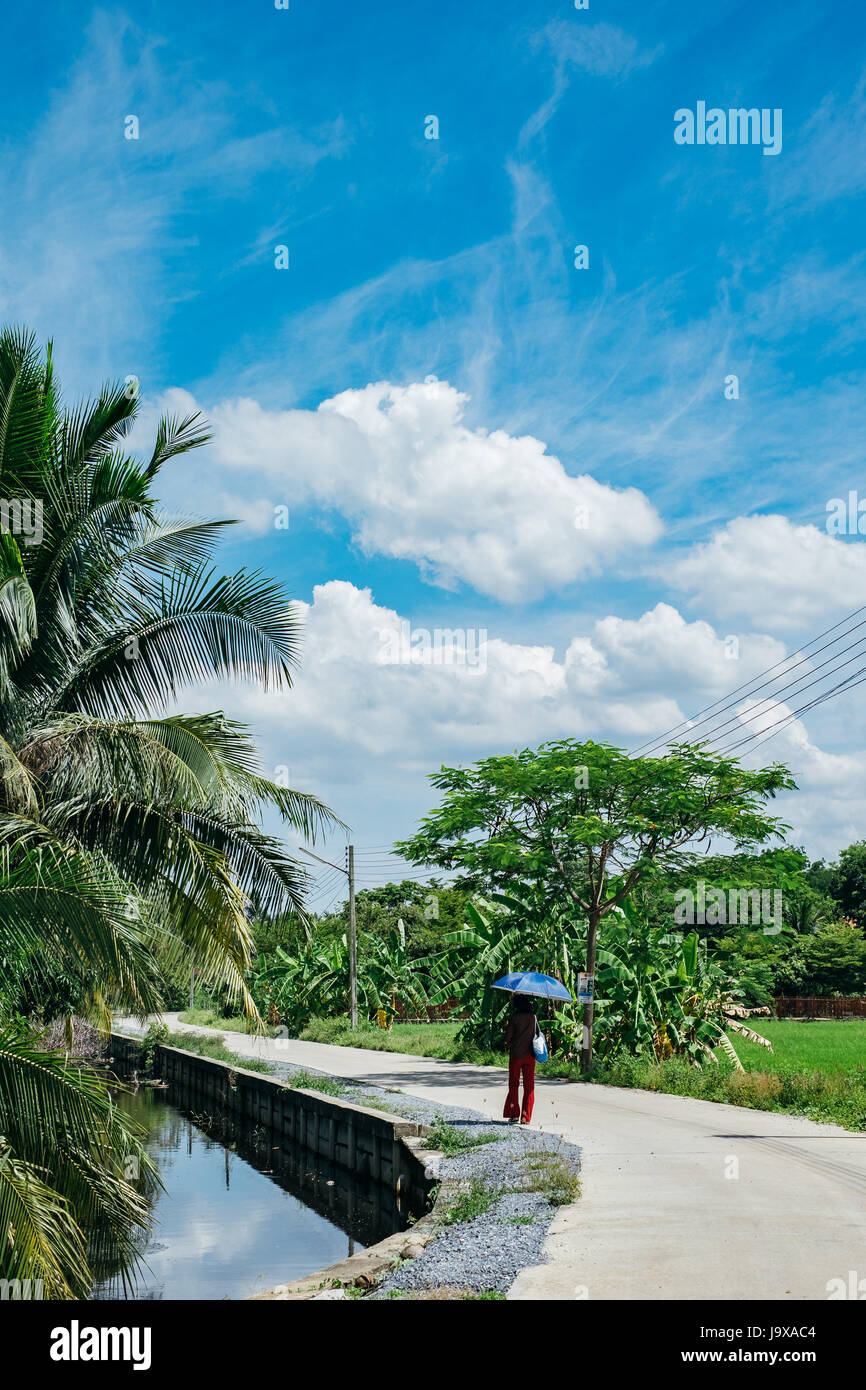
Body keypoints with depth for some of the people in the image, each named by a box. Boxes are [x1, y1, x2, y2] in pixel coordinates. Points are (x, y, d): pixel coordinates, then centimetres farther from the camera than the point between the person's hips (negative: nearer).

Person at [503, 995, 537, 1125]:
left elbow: (508, 1037, -9)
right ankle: (525, 1117, 3)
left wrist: (509, 1045, 11)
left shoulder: (514, 1018, -9)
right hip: (530, 1055, 3)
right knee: (529, 1086, 7)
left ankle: (514, 1114, 5)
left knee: (513, 1085, 10)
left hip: (516, 1055, -3)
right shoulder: (533, 1018, 1)